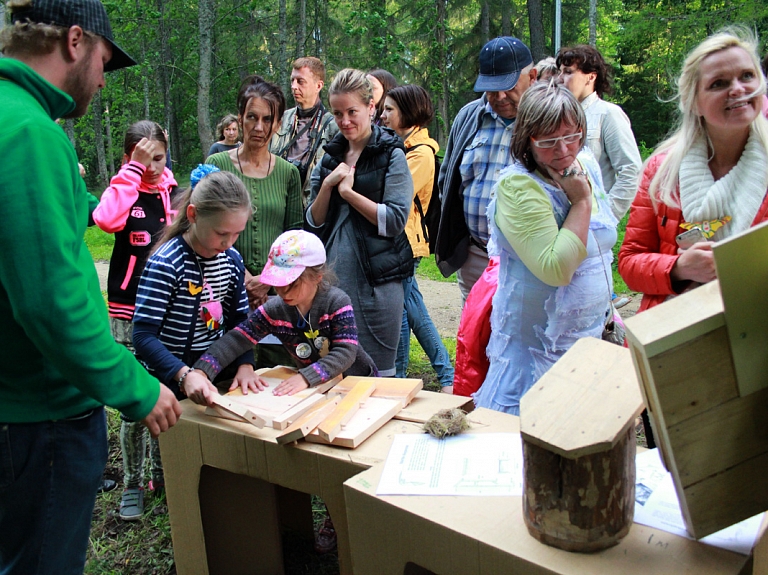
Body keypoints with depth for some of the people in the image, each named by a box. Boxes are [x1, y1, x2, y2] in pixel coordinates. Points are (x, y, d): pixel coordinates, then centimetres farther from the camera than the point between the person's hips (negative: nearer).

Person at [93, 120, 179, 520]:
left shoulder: (176, 195, 8)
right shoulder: (123, 192, -3)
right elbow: (107, 219, -26)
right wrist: (134, 170, -20)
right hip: (130, 309, -4)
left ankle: (161, 473, 29)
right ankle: (132, 484, 14)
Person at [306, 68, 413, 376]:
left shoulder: (391, 155, -3)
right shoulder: (331, 157, 12)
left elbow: (395, 220, -13)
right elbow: (313, 224, 8)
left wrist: (348, 192, -13)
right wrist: (327, 186, -7)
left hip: (376, 280, -5)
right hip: (334, 277, 5)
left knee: (377, 373, 3)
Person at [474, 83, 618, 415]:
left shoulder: (587, 165, 3)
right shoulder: (519, 187, -22)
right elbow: (555, 270, -31)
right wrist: (581, 201, -24)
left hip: (591, 334, 8)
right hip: (540, 345, -7)